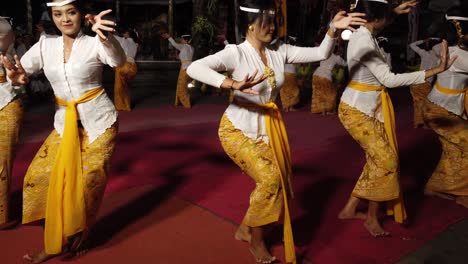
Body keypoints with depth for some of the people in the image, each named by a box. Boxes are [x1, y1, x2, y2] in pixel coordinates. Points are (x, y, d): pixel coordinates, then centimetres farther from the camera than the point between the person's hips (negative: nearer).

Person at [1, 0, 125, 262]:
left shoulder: (94, 44, -10)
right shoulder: (45, 45, 4)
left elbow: (118, 61, -30)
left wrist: (105, 35, -51)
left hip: (98, 122, -5)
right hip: (65, 123, 5)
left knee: (88, 180, -1)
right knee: (40, 175, 2)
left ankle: (78, 237, 25)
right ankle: (56, 241, 19)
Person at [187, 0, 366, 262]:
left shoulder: (280, 52, -1)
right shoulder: (236, 53, -17)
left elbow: (321, 54, 0)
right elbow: (194, 68, -30)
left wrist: (333, 29, -18)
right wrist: (233, 84, -43)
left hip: (269, 127, 6)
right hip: (238, 128, -6)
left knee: (279, 181, 7)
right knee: (269, 179, -18)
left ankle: (246, 229, 33)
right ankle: (255, 239, 8)